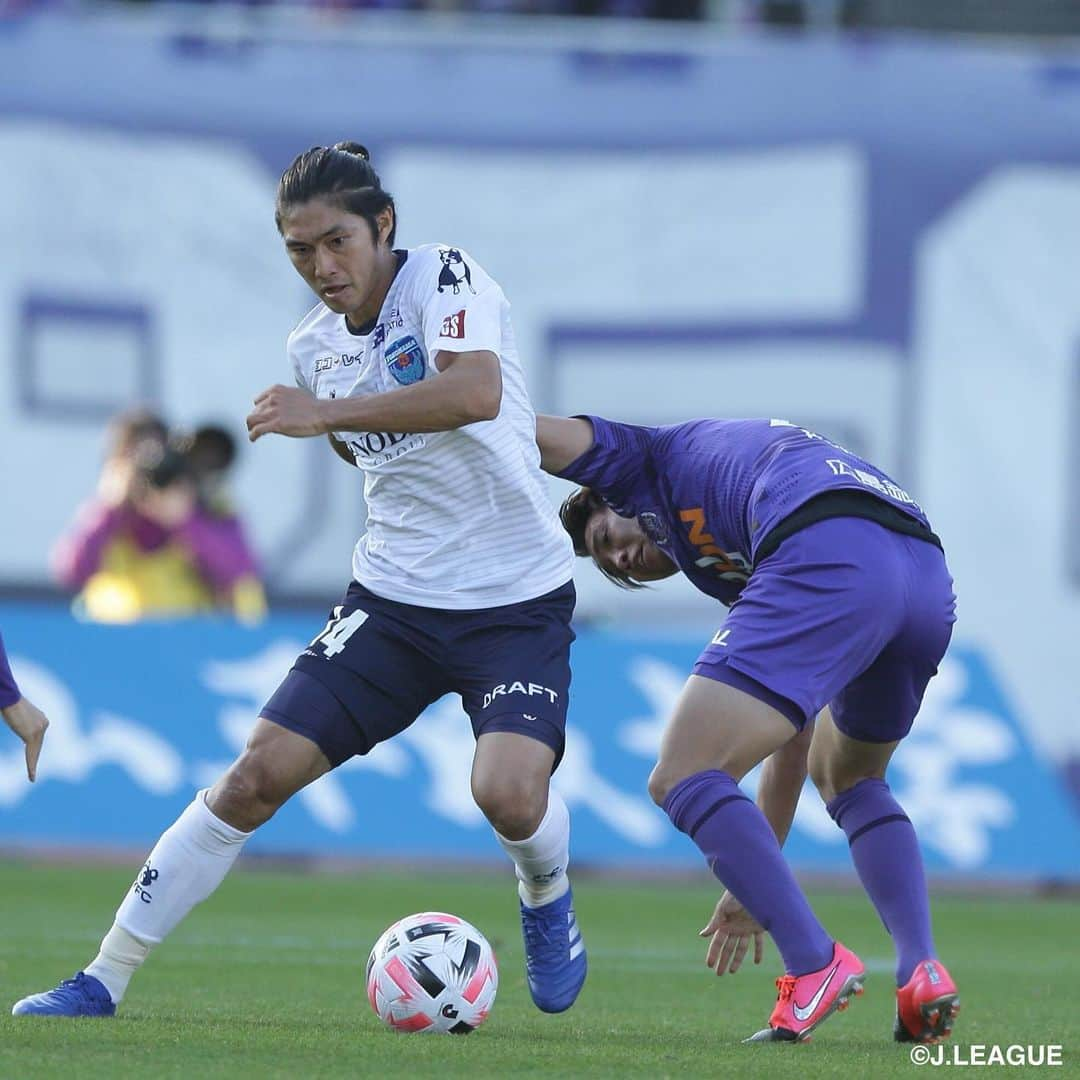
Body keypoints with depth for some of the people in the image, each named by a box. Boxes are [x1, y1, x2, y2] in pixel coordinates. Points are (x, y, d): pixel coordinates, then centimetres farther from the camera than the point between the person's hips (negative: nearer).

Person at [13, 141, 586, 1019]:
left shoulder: (443, 278, -14)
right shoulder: (314, 344, 6)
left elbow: (475, 393, -35)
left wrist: (327, 413, -36)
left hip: (516, 600, -5)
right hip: (392, 595, 5)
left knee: (508, 791, -27)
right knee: (260, 774, -6)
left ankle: (548, 900, 11)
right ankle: (104, 982, 1)